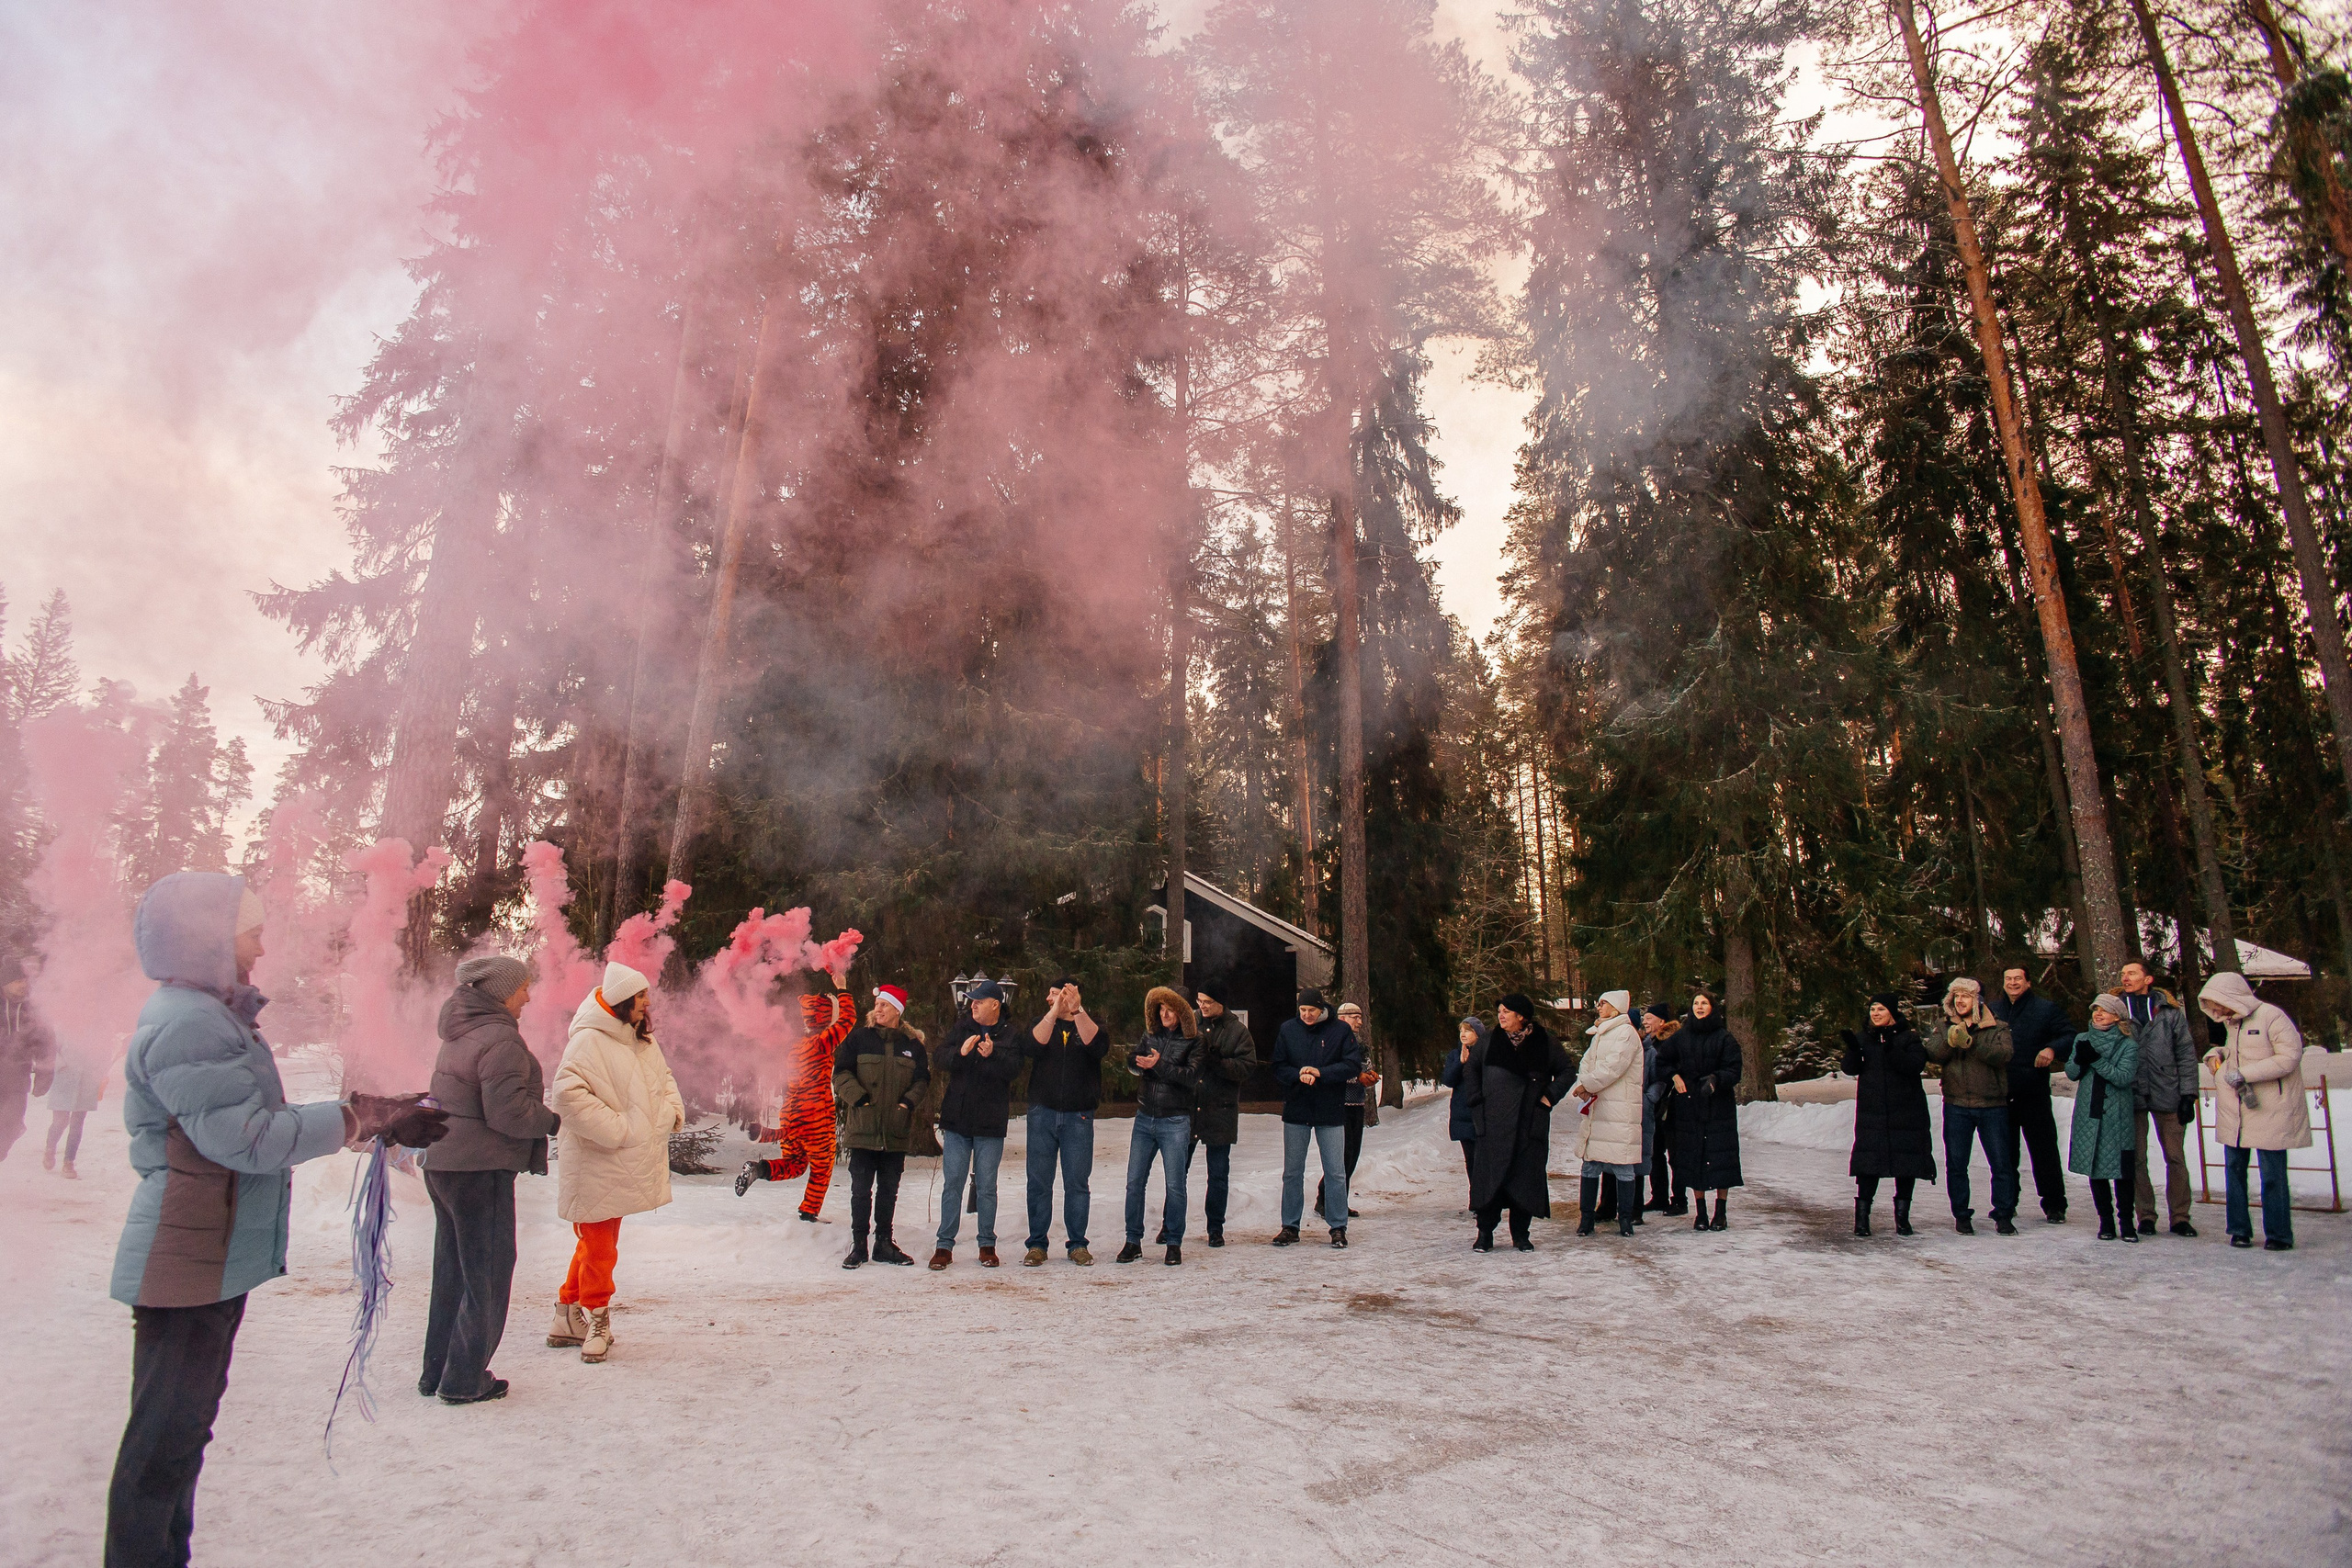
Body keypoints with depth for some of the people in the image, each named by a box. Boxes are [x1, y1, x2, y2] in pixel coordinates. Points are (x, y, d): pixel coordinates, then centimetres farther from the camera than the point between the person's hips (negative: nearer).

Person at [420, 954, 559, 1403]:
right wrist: (551, 1120, -8)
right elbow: (508, 1113, -24)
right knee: (487, 1275, 3)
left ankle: (437, 1372, 28)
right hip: (479, 1169, -9)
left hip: (442, 1164, 10)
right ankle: (464, 1380, 10)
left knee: (452, 1271, 19)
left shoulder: (459, 1033, 12)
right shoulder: (500, 1039, -18)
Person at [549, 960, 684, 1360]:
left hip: (627, 1164, 8)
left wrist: (672, 1110, 3)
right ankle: (595, 1319, 14)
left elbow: (663, 1079, 23)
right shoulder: (589, 1041, -16)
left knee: (599, 1242, 17)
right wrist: (615, 1128, -24)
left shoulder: (643, 1041, 10)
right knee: (598, 1244, 0)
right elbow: (568, 1092, -25)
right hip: (596, 1164, -8)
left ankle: (569, 1316, 29)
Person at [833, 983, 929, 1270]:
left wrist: (908, 1101, -7)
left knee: (889, 1190, 10)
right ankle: (858, 1246, 10)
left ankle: (884, 1244, 21)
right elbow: (841, 1073, -1)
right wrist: (859, 1098, -13)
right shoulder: (859, 1038, 2)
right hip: (863, 1127, -2)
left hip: (896, 1130, 2)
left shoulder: (912, 1044, 7)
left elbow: (923, 1079, 10)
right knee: (861, 1189, 0)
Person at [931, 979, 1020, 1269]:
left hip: (990, 1125, -2)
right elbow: (942, 1060, -2)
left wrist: (993, 1055, -30)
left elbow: (1014, 1069, -13)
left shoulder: (1010, 1035, 0)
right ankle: (944, 1245, 12)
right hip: (956, 1121, 2)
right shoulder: (962, 1028, 8)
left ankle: (987, 1244, 17)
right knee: (952, 1184, 4)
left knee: (986, 1187, 5)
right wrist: (961, 1052, -21)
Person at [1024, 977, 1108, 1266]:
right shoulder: (1043, 1023, 8)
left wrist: (1077, 1010, -26)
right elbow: (1031, 1047, -13)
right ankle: (1037, 1244, 13)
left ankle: (1077, 1243, 14)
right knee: (1039, 1182, 4)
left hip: (1078, 1116, -1)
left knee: (1078, 1183, 4)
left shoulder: (1090, 1024, 4)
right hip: (1042, 1113, 2)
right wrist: (1055, 1012, -22)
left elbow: (1098, 1047, -18)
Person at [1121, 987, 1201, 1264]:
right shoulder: (1150, 1036, 11)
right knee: (1135, 1182, 5)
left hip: (1175, 1121, -4)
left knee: (1174, 1185, 0)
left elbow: (1192, 1076, -12)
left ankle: (1173, 1242, 13)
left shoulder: (1193, 1041, -3)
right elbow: (1133, 1062, 6)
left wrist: (1160, 1065, -20)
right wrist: (1141, 1064, -16)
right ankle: (1133, 1241, 15)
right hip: (1145, 1119, 4)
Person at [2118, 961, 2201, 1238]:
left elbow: (2186, 1054, 3)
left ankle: (2179, 1216, 13)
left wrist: (2188, 1094, -4)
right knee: (2137, 1159, 4)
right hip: (2132, 1096, 1)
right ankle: (2145, 1216, 12)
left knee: (2176, 1157, 4)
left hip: (2167, 1095, -1)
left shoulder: (2170, 1011, 2)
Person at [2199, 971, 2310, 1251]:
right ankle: (2240, 1229, 17)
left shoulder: (2271, 1016, -12)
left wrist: (2245, 1073, -20)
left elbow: (2290, 1057, -17)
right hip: (2233, 1112, 7)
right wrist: (2216, 1054, 4)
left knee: (2273, 1174, -1)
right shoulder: (2230, 1022, 12)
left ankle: (2278, 1234, 11)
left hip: (2269, 1110, -7)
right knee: (2234, 1170, 8)